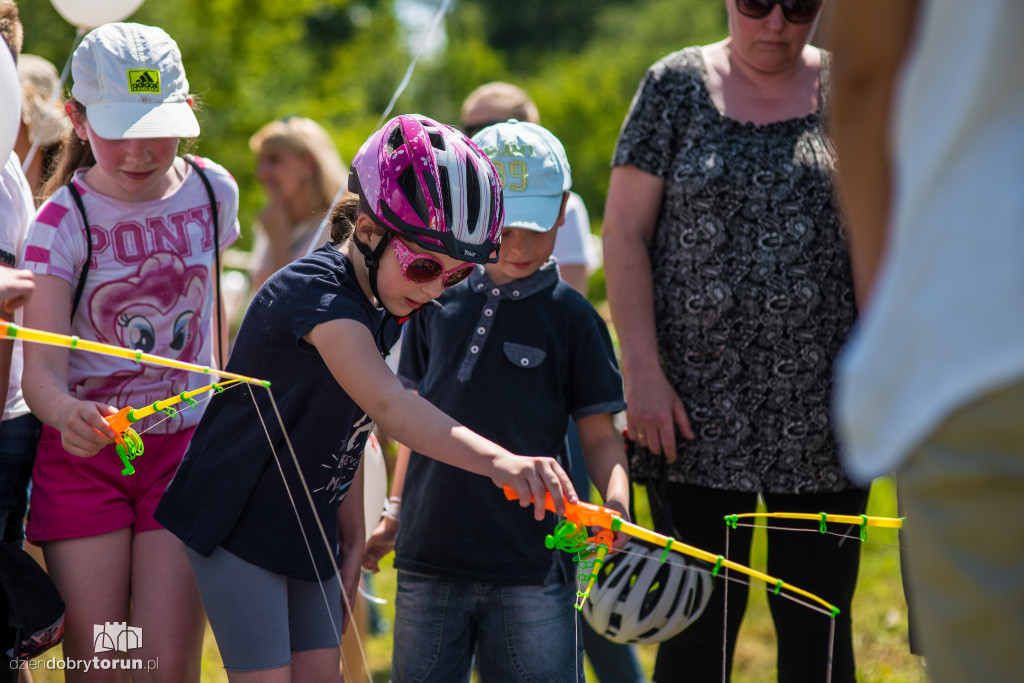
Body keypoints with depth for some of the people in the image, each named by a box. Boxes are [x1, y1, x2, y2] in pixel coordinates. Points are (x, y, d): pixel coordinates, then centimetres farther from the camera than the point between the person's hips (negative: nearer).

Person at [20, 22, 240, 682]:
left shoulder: (213, 191, 0)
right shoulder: (62, 222, -11)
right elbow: (41, 367, -20)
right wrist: (67, 413, -42)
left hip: (186, 448, 2)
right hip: (85, 453, -2)